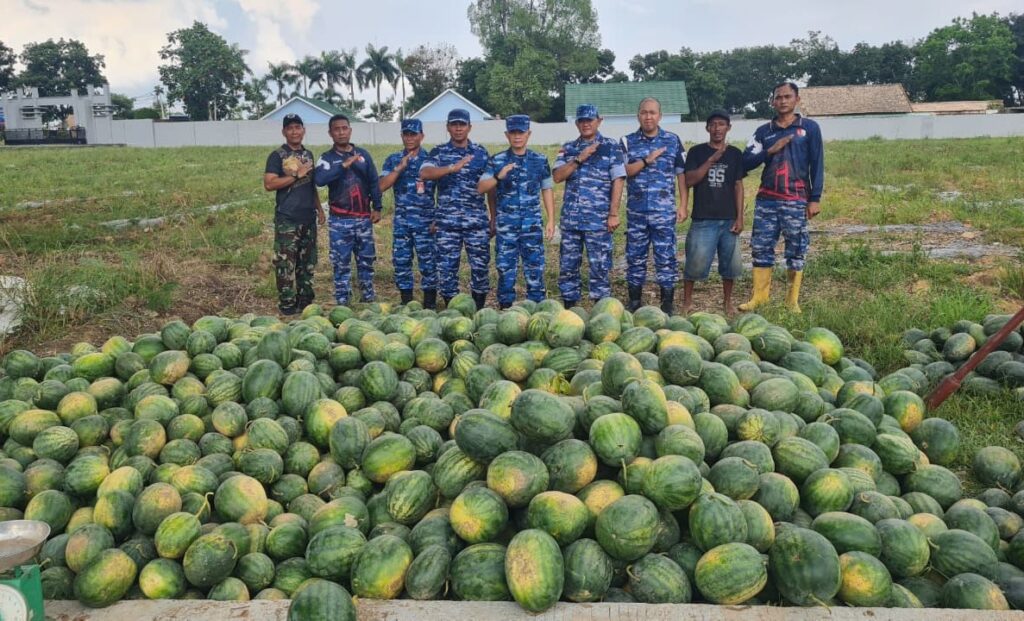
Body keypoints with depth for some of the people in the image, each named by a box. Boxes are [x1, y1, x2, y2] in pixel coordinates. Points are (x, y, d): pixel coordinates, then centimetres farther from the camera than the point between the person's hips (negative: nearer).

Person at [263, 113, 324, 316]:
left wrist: (319, 208, 17)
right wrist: (296, 175, -16)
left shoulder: (308, 154, 15)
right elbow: (269, 184, -15)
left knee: (308, 262, 11)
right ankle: (287, 304, 2)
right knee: (286, 263, -5)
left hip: (308, 218, 6)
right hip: (287, 219, -6)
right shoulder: (277, 156, -4)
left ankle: (305, 301, 19)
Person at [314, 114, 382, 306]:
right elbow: (320, 180, -21)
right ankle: (342, 302, 9)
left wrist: (377, 207, 4)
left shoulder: (363, 154, 7)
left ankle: (369, 297, 21)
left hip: (364, 218, 2)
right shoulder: (326, 158, -1)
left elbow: (374, 182, 10)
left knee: (366, 260, 10)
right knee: (341, 263, 2)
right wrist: (343, 165, -27)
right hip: (340, 220, -2)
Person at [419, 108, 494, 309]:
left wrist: (493, 219, 7)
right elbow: (425, 173, -16)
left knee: (480, 266, 4)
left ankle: (479, 311, 17)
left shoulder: (481, 153, 7)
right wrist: (453, 167, -29)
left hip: (477, 221, 1)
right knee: (447, 268, 3)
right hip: (447, 222, -1)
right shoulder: (438, 152, 3)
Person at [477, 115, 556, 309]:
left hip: (532, 224, 0)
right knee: (505, 269, 5)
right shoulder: (498, 161, 3)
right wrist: (498, 177, -19)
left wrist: (551, 221, 6)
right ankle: (505, 308, 16)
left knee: (535, 268, 2)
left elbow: (547, 190, 10)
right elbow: (480, 188, -1)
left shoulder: (540, 160, 6)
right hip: (506, 225, 0)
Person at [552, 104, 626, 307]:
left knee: (599, 266, -1)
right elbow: (557, 177, 0)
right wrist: (579, 159, -11)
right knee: (567, 265, 8)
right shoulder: (568, 149, 13)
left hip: (598, 220, -4)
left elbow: (617, 181, -4)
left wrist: (614, 214, -11)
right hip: (570, 219, 4)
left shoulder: (611, 147, 2)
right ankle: (568, 308, 19)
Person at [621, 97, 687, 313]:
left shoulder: (673, 141, 5)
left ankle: (667, 304, 8)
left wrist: (683, 205, -1)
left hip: (664, 211, -1)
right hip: (636, 211, 1)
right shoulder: (628, 142, 7)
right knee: (635, 256, 8)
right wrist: (647, 160, -14)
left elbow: (681, 174, 4)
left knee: (666, 257, 0)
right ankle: (634, 302, 19)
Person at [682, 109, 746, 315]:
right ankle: (687, 301, 13)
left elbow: (738, 186, 8)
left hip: (728, 219, 3)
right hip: (703, 219, -2)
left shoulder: (735, 154, 8)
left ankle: (727, 301, 23)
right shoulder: (697, 152, 2)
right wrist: (712, 160, -17)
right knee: (695, 261, -4)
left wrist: (740, 217, 2)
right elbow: (689, 180, -9)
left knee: (730, 262, 7)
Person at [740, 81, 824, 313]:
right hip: (766, 200, 2)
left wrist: (815, 198, -4)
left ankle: (793, 300, 9)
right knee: (761, 247, 1)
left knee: (796, 250, 1)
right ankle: (759, 296, 9)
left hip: (796, 201, -2)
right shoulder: (764, 131, 11)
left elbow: (817, 164, 2)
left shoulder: (809, 128, 4)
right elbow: (746, 162, 3)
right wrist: (770, 150, -12)